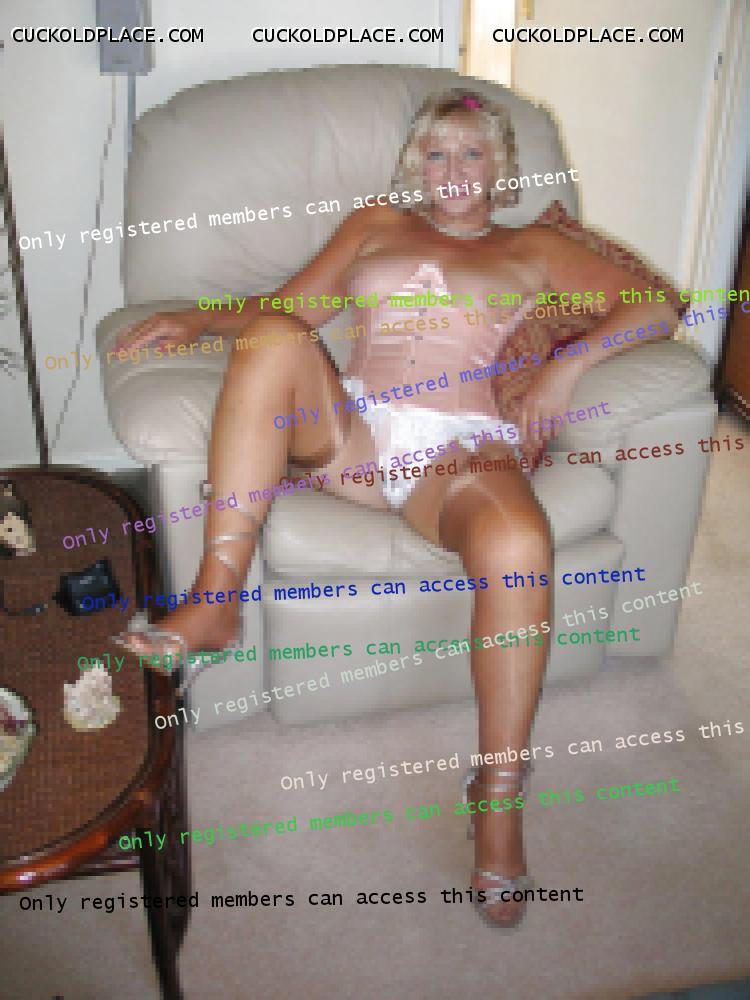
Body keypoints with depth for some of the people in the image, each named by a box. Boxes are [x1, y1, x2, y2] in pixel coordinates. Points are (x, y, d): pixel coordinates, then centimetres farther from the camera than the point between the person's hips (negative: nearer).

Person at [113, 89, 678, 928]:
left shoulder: (532, 247, 24)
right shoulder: (375, 225, 29)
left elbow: (654, 308, 15)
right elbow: (292, 307, 19)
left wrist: (568, 364, -2)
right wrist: (196, 318, 1)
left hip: (463, 449, -2)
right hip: (351, 427, 2)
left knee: (518, 545, -36)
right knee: (273, 340, -29)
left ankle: (498, 793, -18)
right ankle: (216, 599, -31)